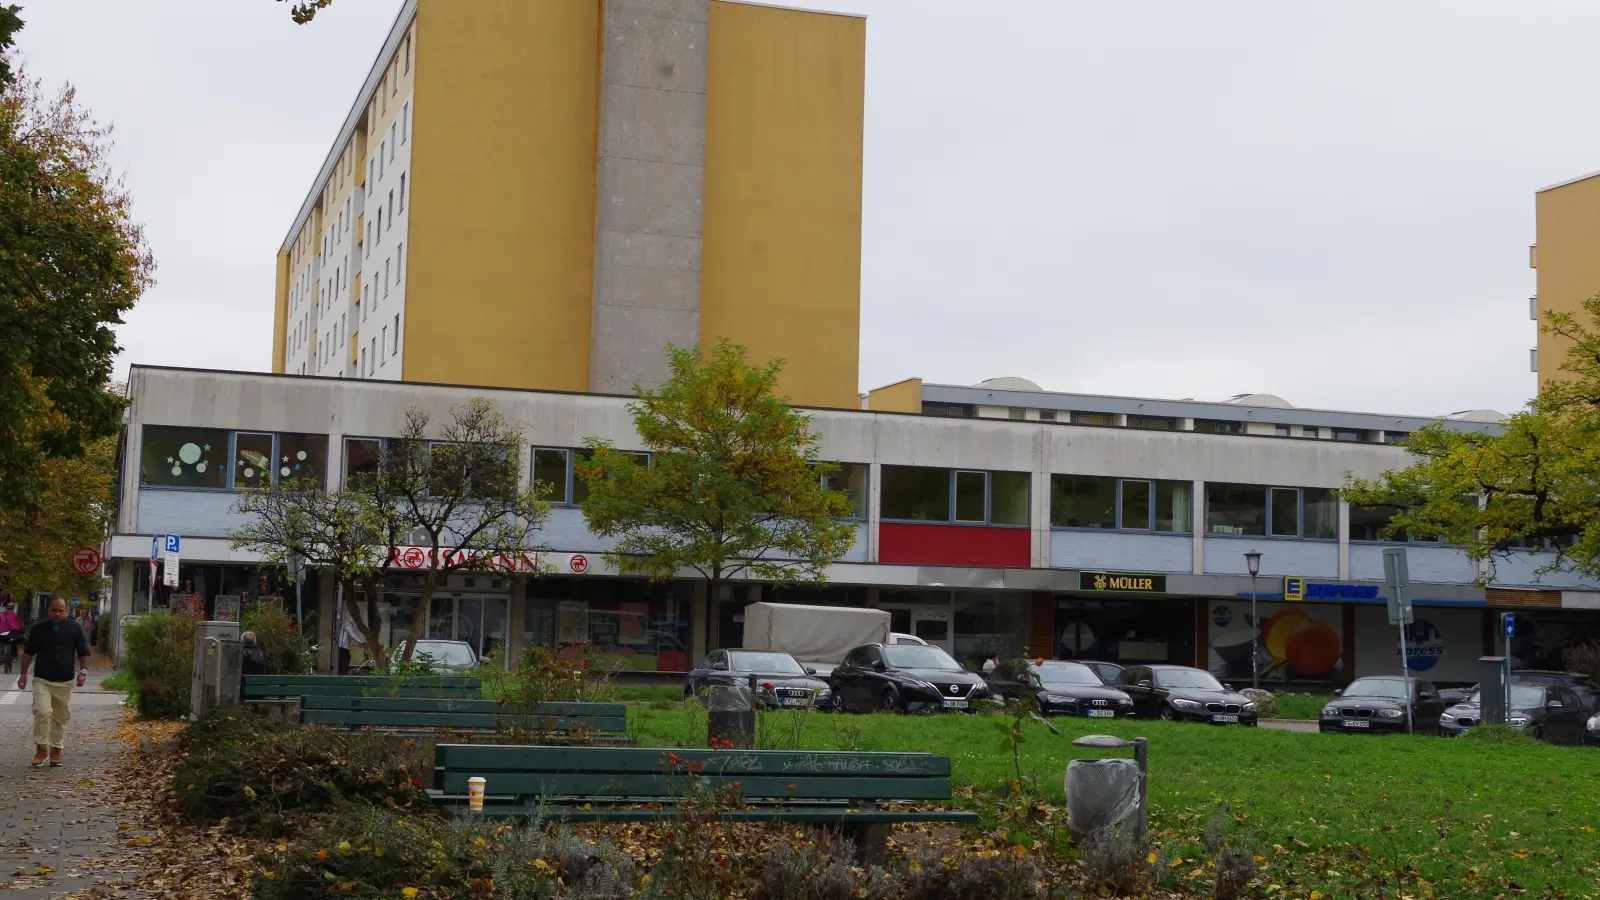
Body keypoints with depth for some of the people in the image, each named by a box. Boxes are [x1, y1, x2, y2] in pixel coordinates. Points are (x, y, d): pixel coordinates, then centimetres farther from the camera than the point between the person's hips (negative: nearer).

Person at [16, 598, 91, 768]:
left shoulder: (74, 628, 4)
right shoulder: (38, 628, 5)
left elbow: (84, 652, 7)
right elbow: (28, 652, 13)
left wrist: (83, 671, -5)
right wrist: (23, 674, 10)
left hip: (65, 682, 1)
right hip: (42, 680, -1)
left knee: (61, 718, 4)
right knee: (42, 712, -17)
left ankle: (56, 750, 16)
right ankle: (41, 749, -7)